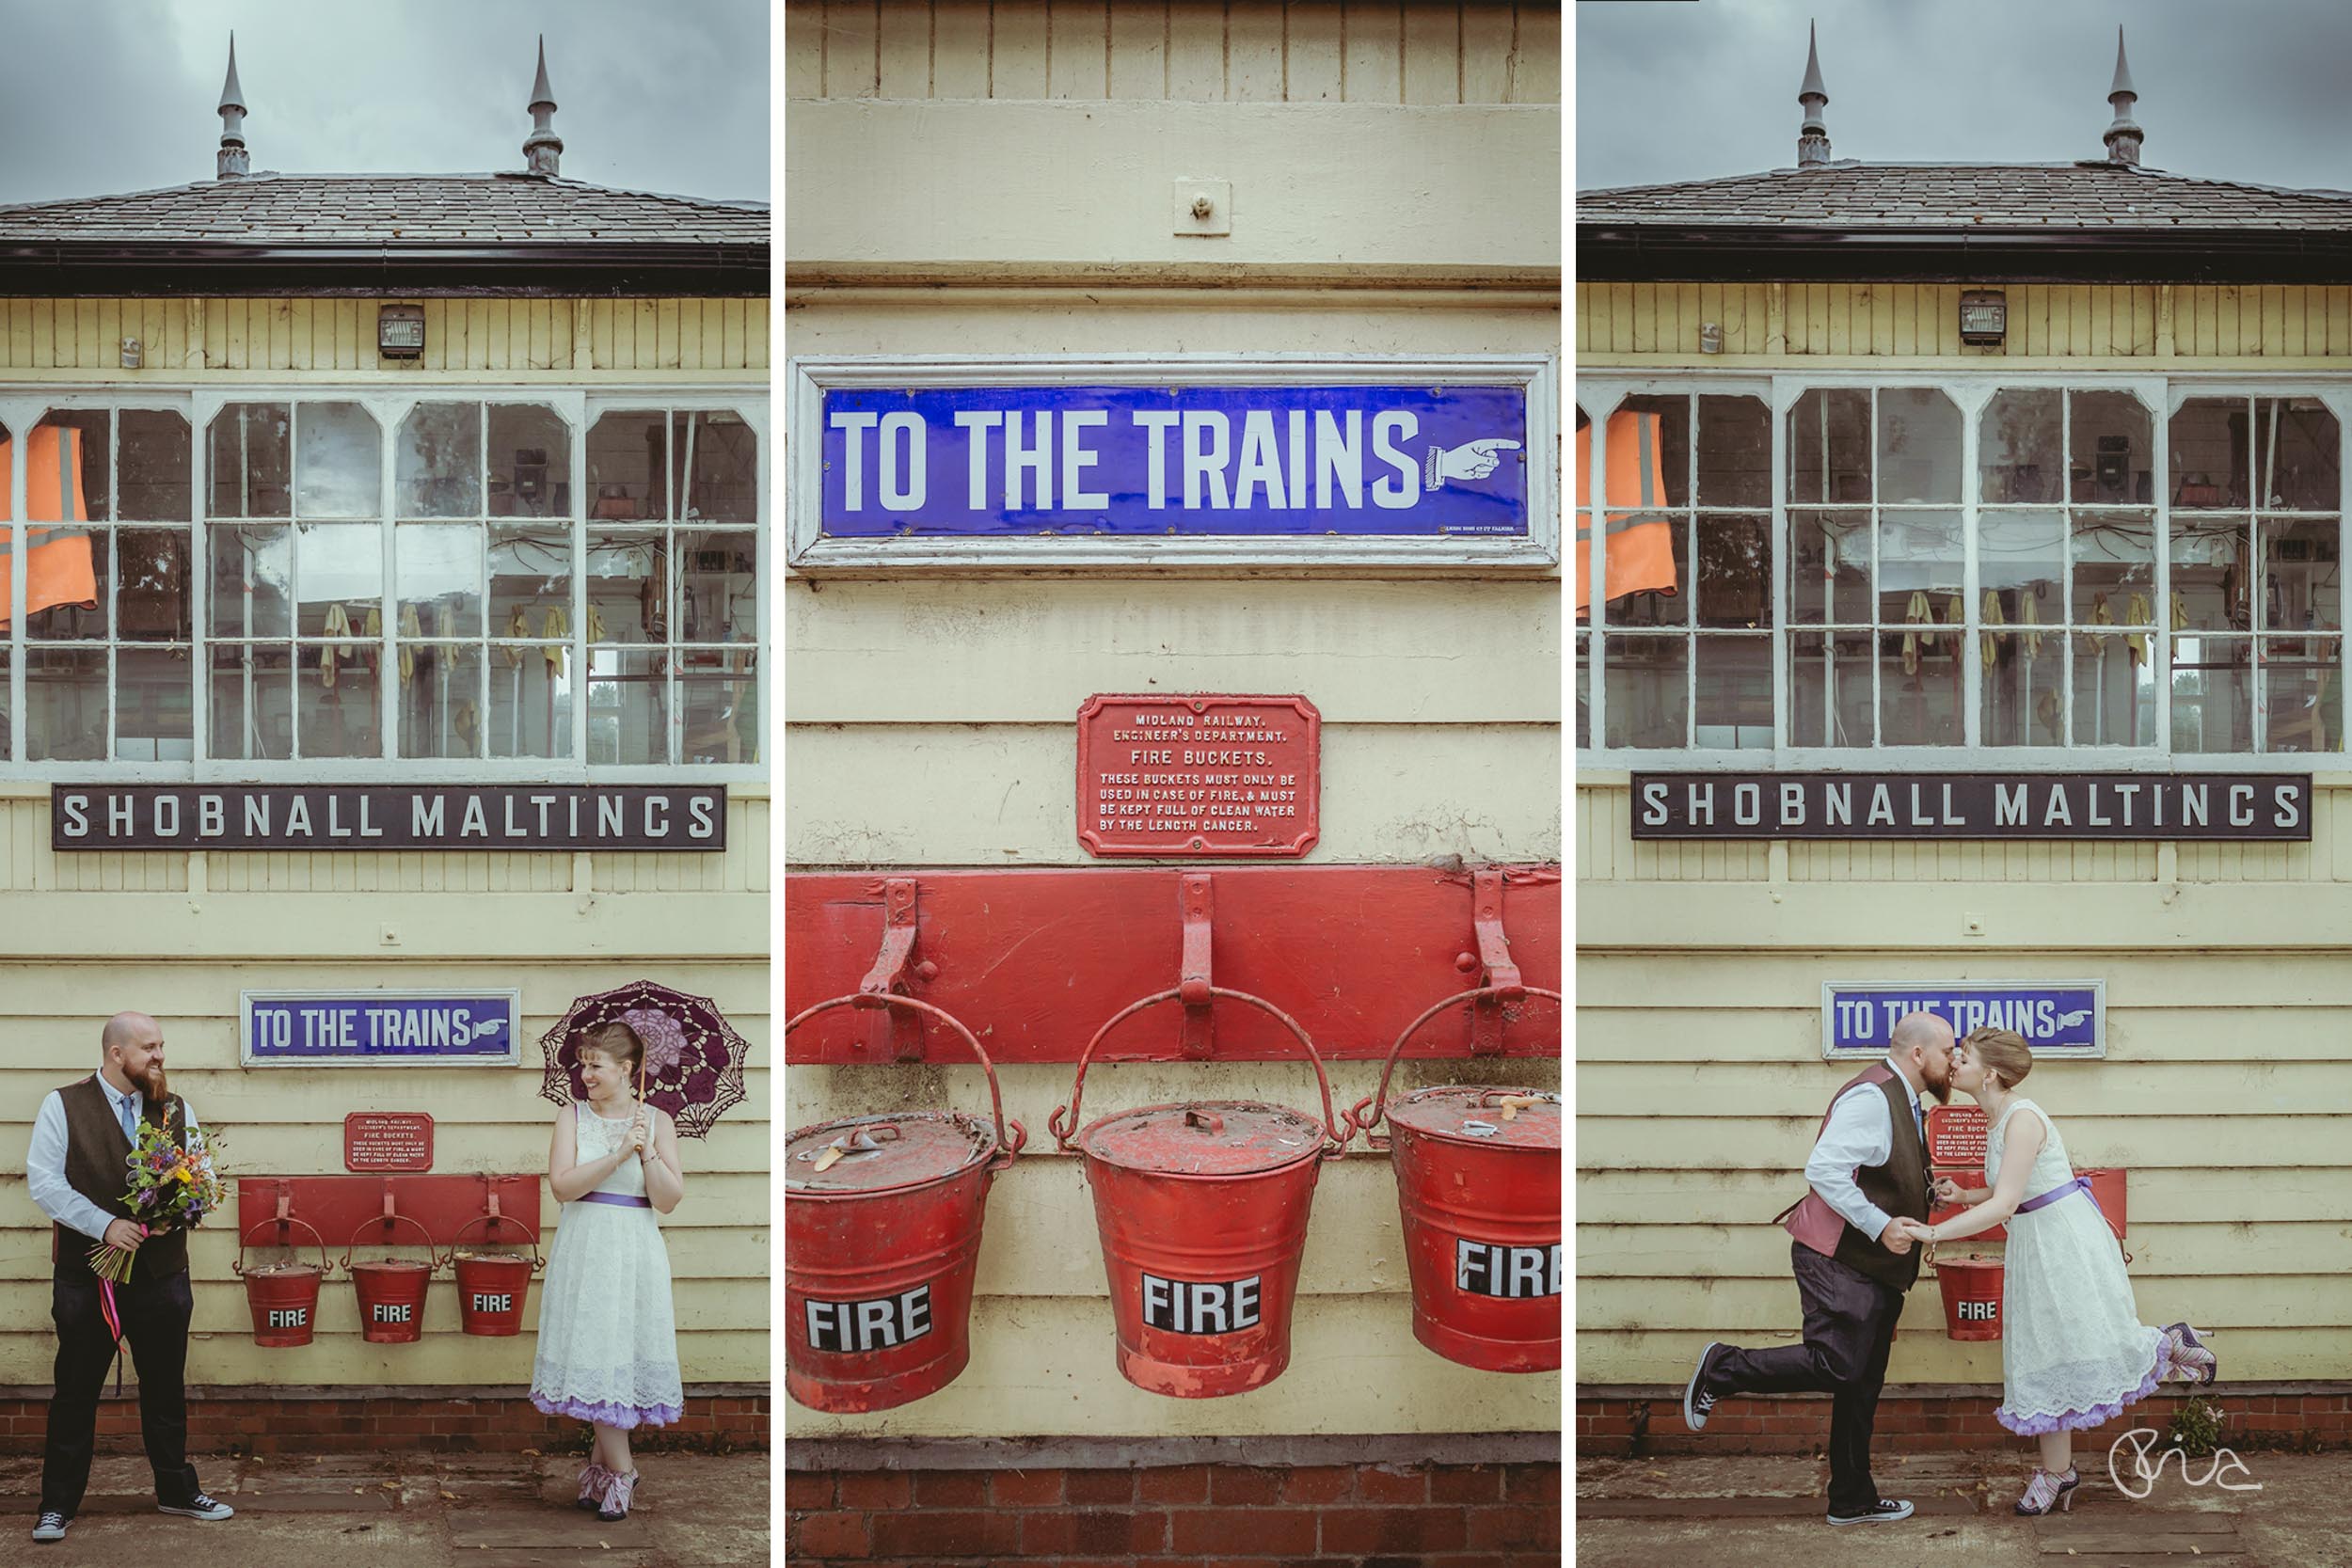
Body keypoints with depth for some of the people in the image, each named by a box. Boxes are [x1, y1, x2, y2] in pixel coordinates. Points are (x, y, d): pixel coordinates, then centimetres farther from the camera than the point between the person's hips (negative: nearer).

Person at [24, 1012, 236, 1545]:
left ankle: (177, 1491, 24)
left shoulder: (176, 1110, 6)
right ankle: (58, 1503, 21)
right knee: (76, 1390, 8)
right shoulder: (63, 1106, -4)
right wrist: (104, 1225, -19)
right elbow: (43, 1179, -10)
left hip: (162, 1273, 3)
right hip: (87, 1275, -3)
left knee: (166, 1389, 12)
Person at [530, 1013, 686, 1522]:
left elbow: (668, 1200, -4)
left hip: (634, 1255, -1)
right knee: (593, 1357, 0)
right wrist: (618, 1155, -18)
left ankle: (604, 1463, 16)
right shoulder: (572, 1117, 3)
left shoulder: (657, 1121, 1)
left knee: (621, 1355, 1)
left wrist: (647, 1152, -17)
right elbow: (562, 1185, -11)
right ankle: (619, 1471, 14)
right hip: (585, 1251, 1)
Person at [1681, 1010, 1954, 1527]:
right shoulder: (1871, 1097, -17)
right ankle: (1721, 1369, -2)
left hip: (1873, 1268, 10)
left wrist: (1932, 1193, 12)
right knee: (1835, 1364, -19)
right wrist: (1880, 1226, -24)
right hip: (1839, 1259, -10)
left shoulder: (1904, 1103, 17)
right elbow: (1823, 1169, -26)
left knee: (1862, 1384, 13)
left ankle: (1852, 1500, 21)